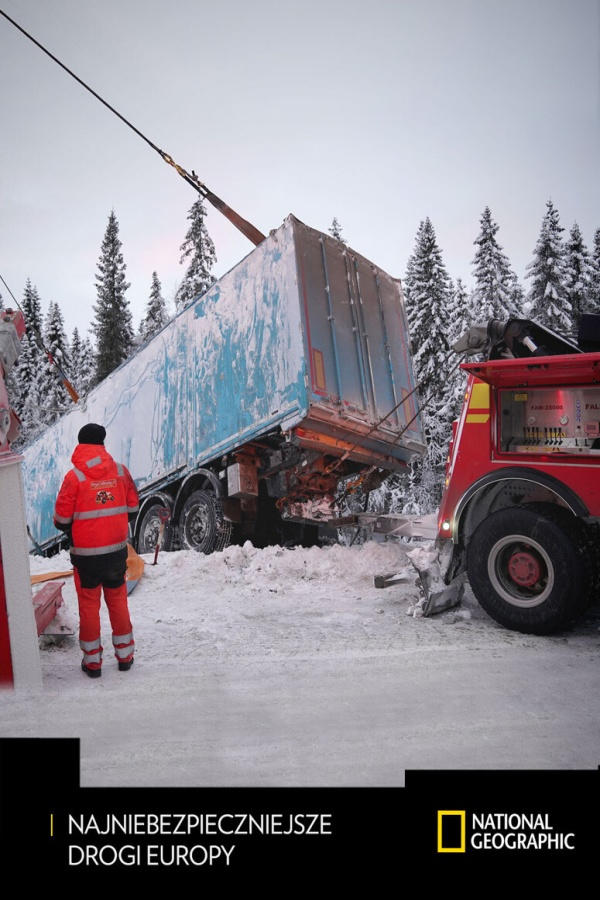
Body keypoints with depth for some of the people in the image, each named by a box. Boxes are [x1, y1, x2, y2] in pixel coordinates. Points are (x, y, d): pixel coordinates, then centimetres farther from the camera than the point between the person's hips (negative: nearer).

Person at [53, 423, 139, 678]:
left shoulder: (74, 476, -14)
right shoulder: (120, 471, -4)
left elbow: (62, 520, -8)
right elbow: (132, 509, 4)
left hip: (86, 554, -3)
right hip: (116, 550, 3)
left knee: (89, 604, 11)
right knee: (118, 600, 17)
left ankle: (92, 660, 20)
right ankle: (124, 654, 26)